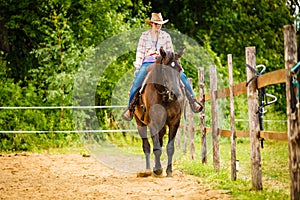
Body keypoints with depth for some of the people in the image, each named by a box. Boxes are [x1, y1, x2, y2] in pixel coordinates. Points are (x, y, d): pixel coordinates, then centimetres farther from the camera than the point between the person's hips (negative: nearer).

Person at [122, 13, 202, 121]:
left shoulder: (166, 36, 10)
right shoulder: (144, 36, 7)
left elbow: (170, 52, 14)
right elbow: (140, 52, 4)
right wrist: (137, 67, -4)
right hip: (147, 63, -1)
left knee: (183, 77, -15)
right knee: (136, 83, -22)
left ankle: (193, 101, -5)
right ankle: (130, 107, -6)